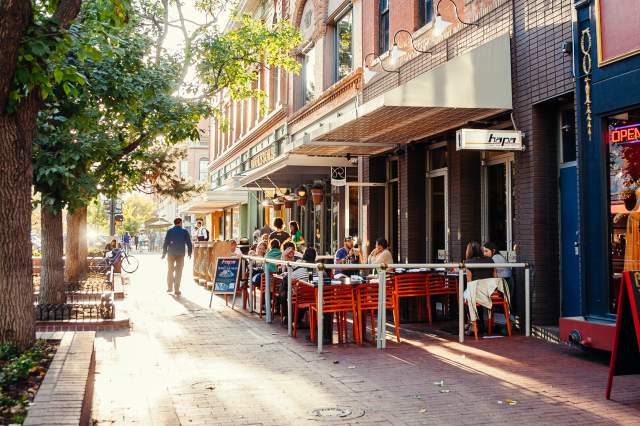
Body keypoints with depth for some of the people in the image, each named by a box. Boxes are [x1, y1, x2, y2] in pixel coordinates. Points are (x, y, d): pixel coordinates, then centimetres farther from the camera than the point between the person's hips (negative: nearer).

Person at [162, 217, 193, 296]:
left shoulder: (169, 231, 0)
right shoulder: (184, 232, -1)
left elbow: (166, 243, -2)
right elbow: (189, 243, 0)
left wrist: (164, 253, 6)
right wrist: (190, 253, 12)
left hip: (171, 253, 1)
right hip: (181, 254, -1)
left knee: (170, 270, 16)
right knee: (178, 272, 3)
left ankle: (169, 287, 21)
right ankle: (176, 290, 1)